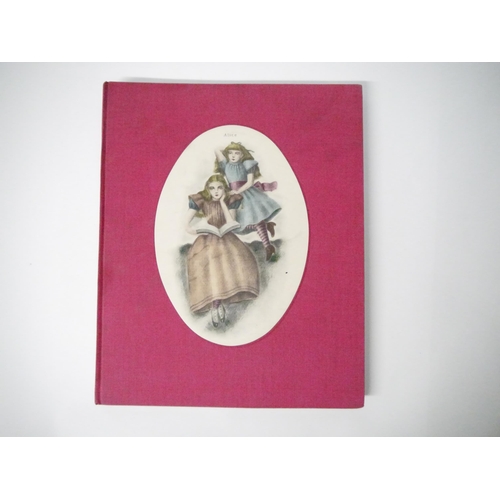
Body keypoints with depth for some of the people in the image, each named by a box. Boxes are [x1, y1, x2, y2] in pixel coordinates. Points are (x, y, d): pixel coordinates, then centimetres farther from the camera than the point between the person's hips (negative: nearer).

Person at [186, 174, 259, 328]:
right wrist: (189, 227, -27)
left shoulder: (230, 200, 0)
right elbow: (186, 222, -7)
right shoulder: (200, 201, -5)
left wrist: (222, 202, -12)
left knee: (235, 260, -30)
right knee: (210, 264, -34)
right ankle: (215, 304, -21)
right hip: (207, 239, -2)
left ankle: (218, 301, -19)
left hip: (226, 238, 2)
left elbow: (231, 224, -11)